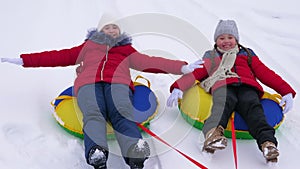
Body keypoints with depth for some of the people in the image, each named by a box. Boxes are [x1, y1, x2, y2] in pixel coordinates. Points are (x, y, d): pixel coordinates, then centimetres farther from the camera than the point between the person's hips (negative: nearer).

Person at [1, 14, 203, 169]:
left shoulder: (127, 51, 37)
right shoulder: (87, 47, 37)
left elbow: (150, 62, 26)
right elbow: (58, 57, 33)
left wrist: (182, 67, 13)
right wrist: (23, 60, 27)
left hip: (118, 82, 0)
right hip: (89, 83, 0)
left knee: (122, 114, -32)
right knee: (93, 115, -32)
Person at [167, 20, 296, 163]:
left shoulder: (247, 54, 36)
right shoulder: (210, 57, 35)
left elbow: (265, 73, 25)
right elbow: (195, 73, 19)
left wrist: (287, 92, 13)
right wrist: (178, 88, -1)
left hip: (247, 87, 1)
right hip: (222, 86, -1)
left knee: (253, 107, -33)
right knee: (224, 103, -37)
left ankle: (267, 142, -58)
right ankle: (213, 133, -67)